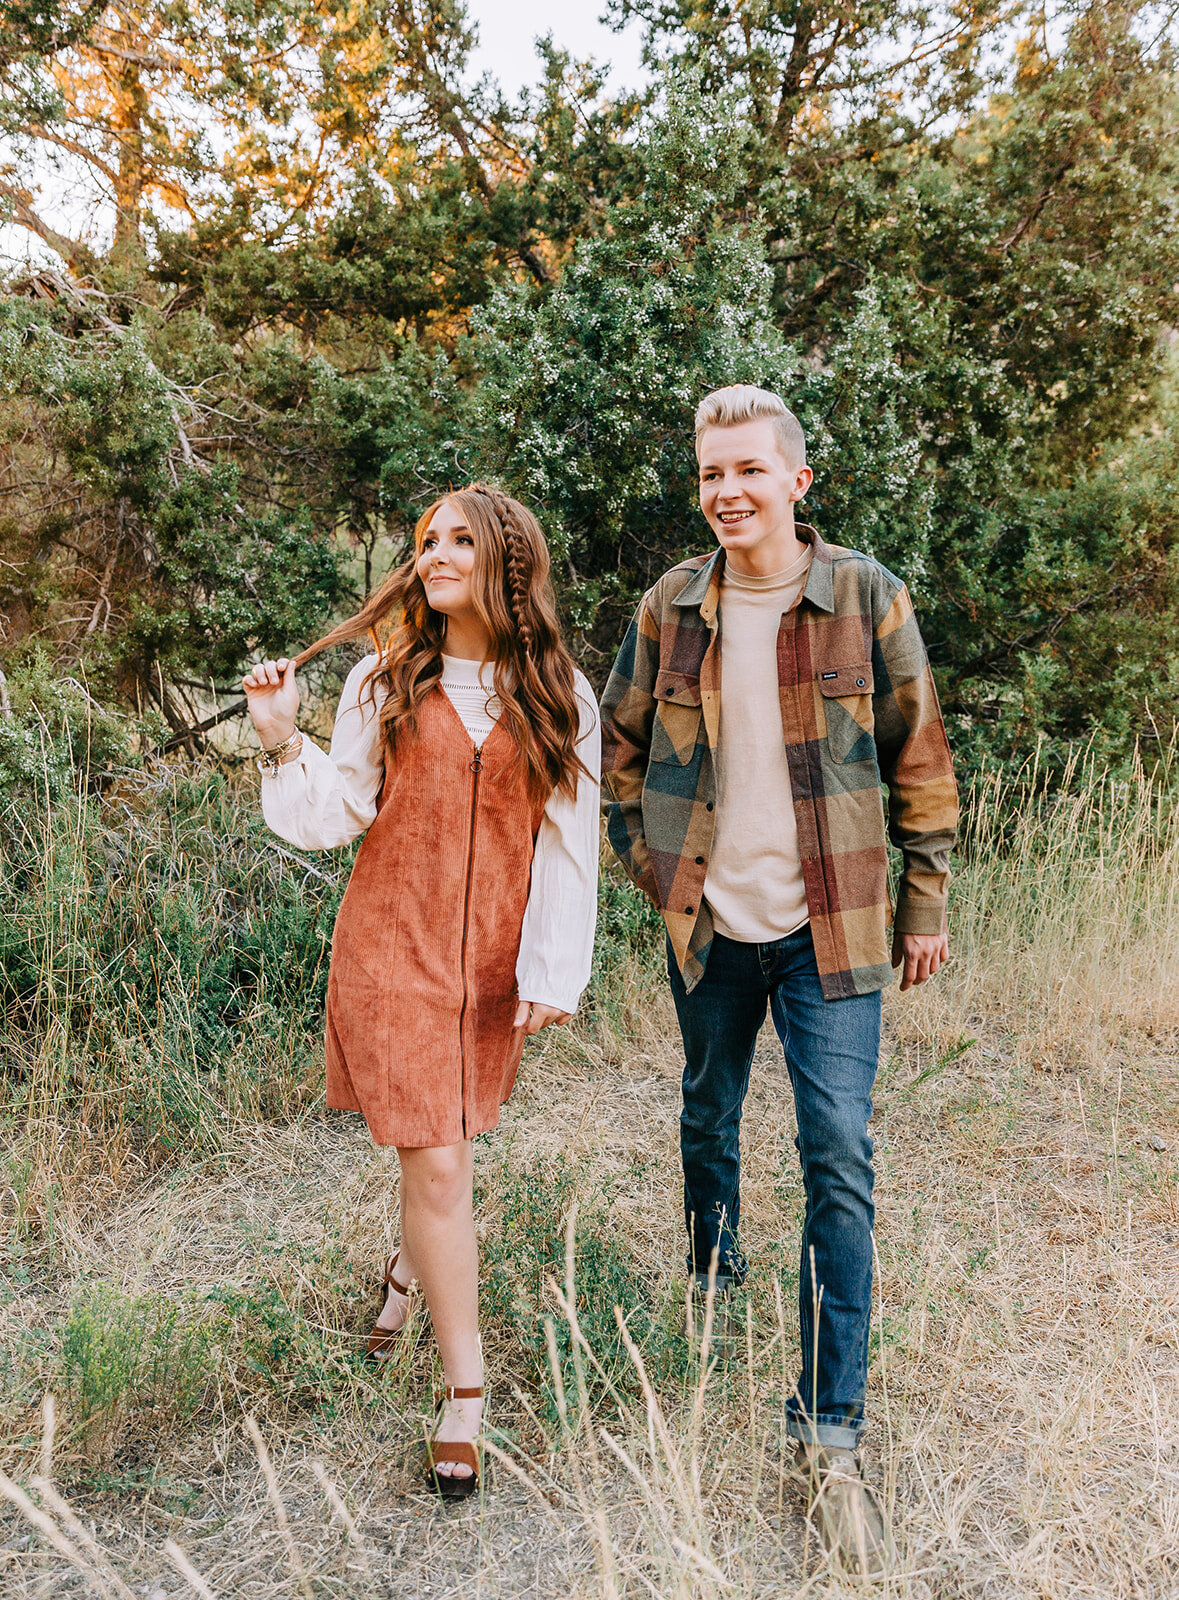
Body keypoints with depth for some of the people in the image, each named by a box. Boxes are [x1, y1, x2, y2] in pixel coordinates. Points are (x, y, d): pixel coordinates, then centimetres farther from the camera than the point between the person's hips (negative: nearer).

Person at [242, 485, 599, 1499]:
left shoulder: (560, 698, 1)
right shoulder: (385, 683, 1)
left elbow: (569, 845, 1)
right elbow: (338, 815, 1)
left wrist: (555, 975, -2)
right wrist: (283, 740, -13)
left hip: (493, 959, 1)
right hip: (393, 947, -1)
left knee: (444, 1154, 14)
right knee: (436, 1165, -3)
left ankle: (411, 1271, 48)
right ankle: (466, 1394, 13)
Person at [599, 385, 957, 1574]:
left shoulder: (866, 598, -6)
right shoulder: (670, 607, 0)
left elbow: (919, 761, -1)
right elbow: (620, 743, 13)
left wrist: (927, 903, 0)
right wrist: (647, 860, 5)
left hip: (830, 927, -2)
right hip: (706, 921, 3)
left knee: (839, 1163, -5)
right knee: (707, 1111, 21)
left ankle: (829, 1431, 6)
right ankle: (711, 1267, 49)